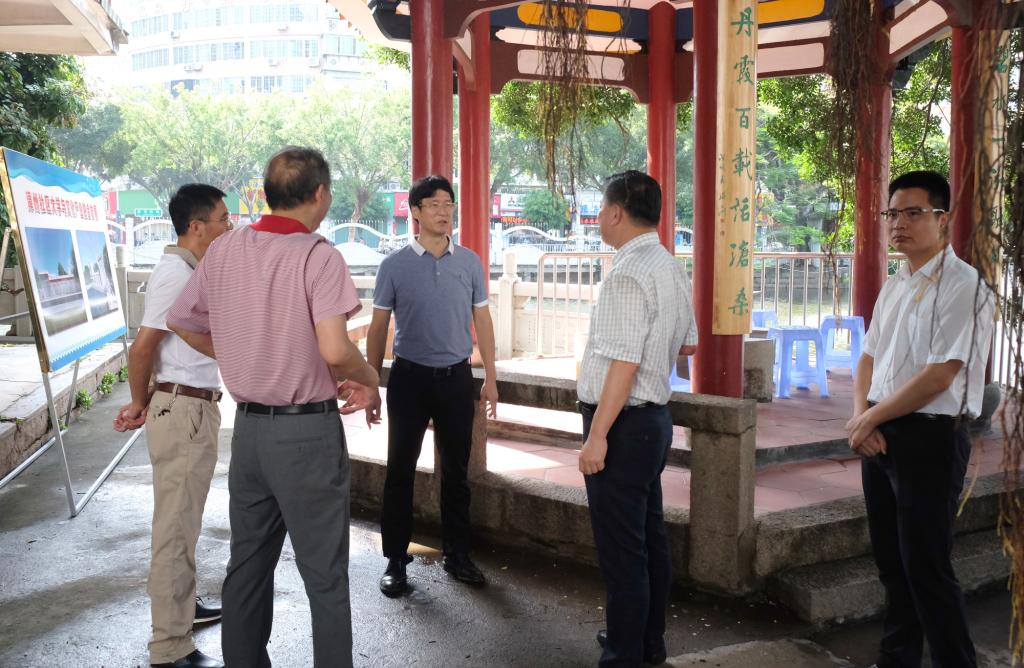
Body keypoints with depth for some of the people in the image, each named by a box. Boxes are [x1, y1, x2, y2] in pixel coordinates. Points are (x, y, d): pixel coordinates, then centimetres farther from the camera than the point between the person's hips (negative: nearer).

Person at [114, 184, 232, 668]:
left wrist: (144, 401, 7)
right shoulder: (175, 274, -17)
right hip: (182, 410, -10)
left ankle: (182, 603, 39)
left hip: (197, 409, 10)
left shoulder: (193, 272, 12)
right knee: (176, 524, -3)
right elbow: (143, 347, -20)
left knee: (184, 518, 22)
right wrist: (141, 403, -5)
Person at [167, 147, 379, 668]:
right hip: (307, 429, -6)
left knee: (247, 564, 18)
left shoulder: (224, 250, 3)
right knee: (324, 574, 5)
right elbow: (335, 350, -26)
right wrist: (368, 380, -6)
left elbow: (183, 324, 14)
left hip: (248, 425, 6)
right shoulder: (317, 255, -15)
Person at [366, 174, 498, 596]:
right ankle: (395, 560, 15)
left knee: (456, 470, 10)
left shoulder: (470, 262, 3)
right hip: (409, 376, -2)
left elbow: (482, 321, 8)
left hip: (457, 376, 2)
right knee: (401, 470, 4)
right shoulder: (395, 265, -3)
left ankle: (457, 555, 23)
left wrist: (491, 377, 5)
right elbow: (378, 327, 1)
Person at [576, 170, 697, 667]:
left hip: (623, 424, -10)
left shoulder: (628, 274, -20)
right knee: (649, 538, 19)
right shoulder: (670, 267, 10)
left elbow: (623, 364, -24)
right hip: (654, 417, 10)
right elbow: (688, 344, 20)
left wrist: (598, 435, -22)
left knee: (621, 550, 0)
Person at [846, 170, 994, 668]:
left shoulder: (963, 286, -14)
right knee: (890, 559, 17)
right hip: (879, 436, 8)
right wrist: (861, 419, -1)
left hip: (929, 438, -8)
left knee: (924, 567, -2)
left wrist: (869, 418, -11)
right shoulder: (893, 287, 12)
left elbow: (938, 376, -20)